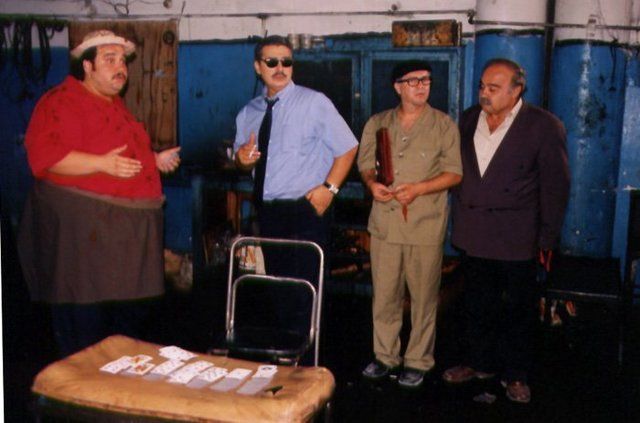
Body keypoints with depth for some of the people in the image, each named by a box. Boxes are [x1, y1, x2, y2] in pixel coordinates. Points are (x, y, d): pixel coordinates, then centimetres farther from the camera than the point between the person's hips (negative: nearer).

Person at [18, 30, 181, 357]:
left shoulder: (115, 105, 21)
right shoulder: (62, 102, -10)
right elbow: (46, 156, -24)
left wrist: (156, 159, 20)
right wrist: (103, 163, -32)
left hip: (126, 229, 10)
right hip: (84, 231, -10)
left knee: (132, 312, 17)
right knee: (84, 319, -4)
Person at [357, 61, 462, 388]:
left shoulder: (443, 125, 0)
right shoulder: (377, 124, 11)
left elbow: (454, 173, -3)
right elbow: (365, 163, 14)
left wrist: (418, 188, -16)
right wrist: (372, 183, -8)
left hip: (425, 226, -3)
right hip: (384, 223, 3)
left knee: (423, 296, 4)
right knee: (384, 294, 9)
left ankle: (418, 361, 17)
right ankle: (385, 355, 24)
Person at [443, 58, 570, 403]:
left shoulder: (544, 126, -8)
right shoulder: (468, 120, 6)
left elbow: (555, 187, -6)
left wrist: (547, 239, -7)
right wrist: (459, 222, 8)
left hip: (517, 238, -4)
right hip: (473, 235, 4)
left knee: (518, 309, 8)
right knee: (478, 304, 15)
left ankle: (515, 374, 23)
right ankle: (480, 362, 32)